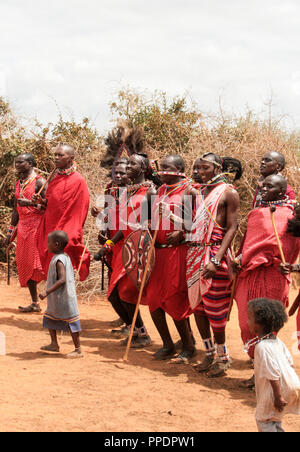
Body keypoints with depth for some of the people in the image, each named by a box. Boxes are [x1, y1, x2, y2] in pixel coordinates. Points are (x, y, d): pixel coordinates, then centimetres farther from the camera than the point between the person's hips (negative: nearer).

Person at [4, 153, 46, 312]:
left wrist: (30, 202, -25)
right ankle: (34, 303, 12)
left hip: (37, 226, -8)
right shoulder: (18, 184, 17)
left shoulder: (39, 181, -7)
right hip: (23, 226, 8)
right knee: (25, 265, 6)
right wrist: (10, 232, 22)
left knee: (38, 264, -14)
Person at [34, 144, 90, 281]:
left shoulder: (78, 180, -9)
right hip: (50, 228, 7)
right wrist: (42, 201, -2)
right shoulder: (55, 178, 12)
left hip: (66, 233, -7)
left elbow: (80, 211, -10)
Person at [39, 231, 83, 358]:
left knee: (71, 323, -2)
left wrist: (47, 291, -32)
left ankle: (78, 350, 5)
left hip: (64, 299, -10)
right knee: (49, 318, 20)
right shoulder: (65, 257, 7)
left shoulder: (59, 260, -22)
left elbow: (62, 280, -30)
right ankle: (54, 344, 31)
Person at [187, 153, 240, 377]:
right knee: (197, 305, 9)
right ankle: (209, 354, 20)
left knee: (214, 308, -5)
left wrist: (216, 260, -19)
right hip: (195, 253, 7)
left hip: (215, 253, -7)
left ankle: (223, 357, 8)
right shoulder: (200, 192, 16)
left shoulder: (229, 193, -5)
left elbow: (231, 228, -11)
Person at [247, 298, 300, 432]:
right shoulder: (276, 340, 7)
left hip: (278, 388, -9)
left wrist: (278, 396, -21)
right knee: (274, 419, 23)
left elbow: (273, 373, -24)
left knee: (263, 419, 6)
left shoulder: (262, 347, -22)